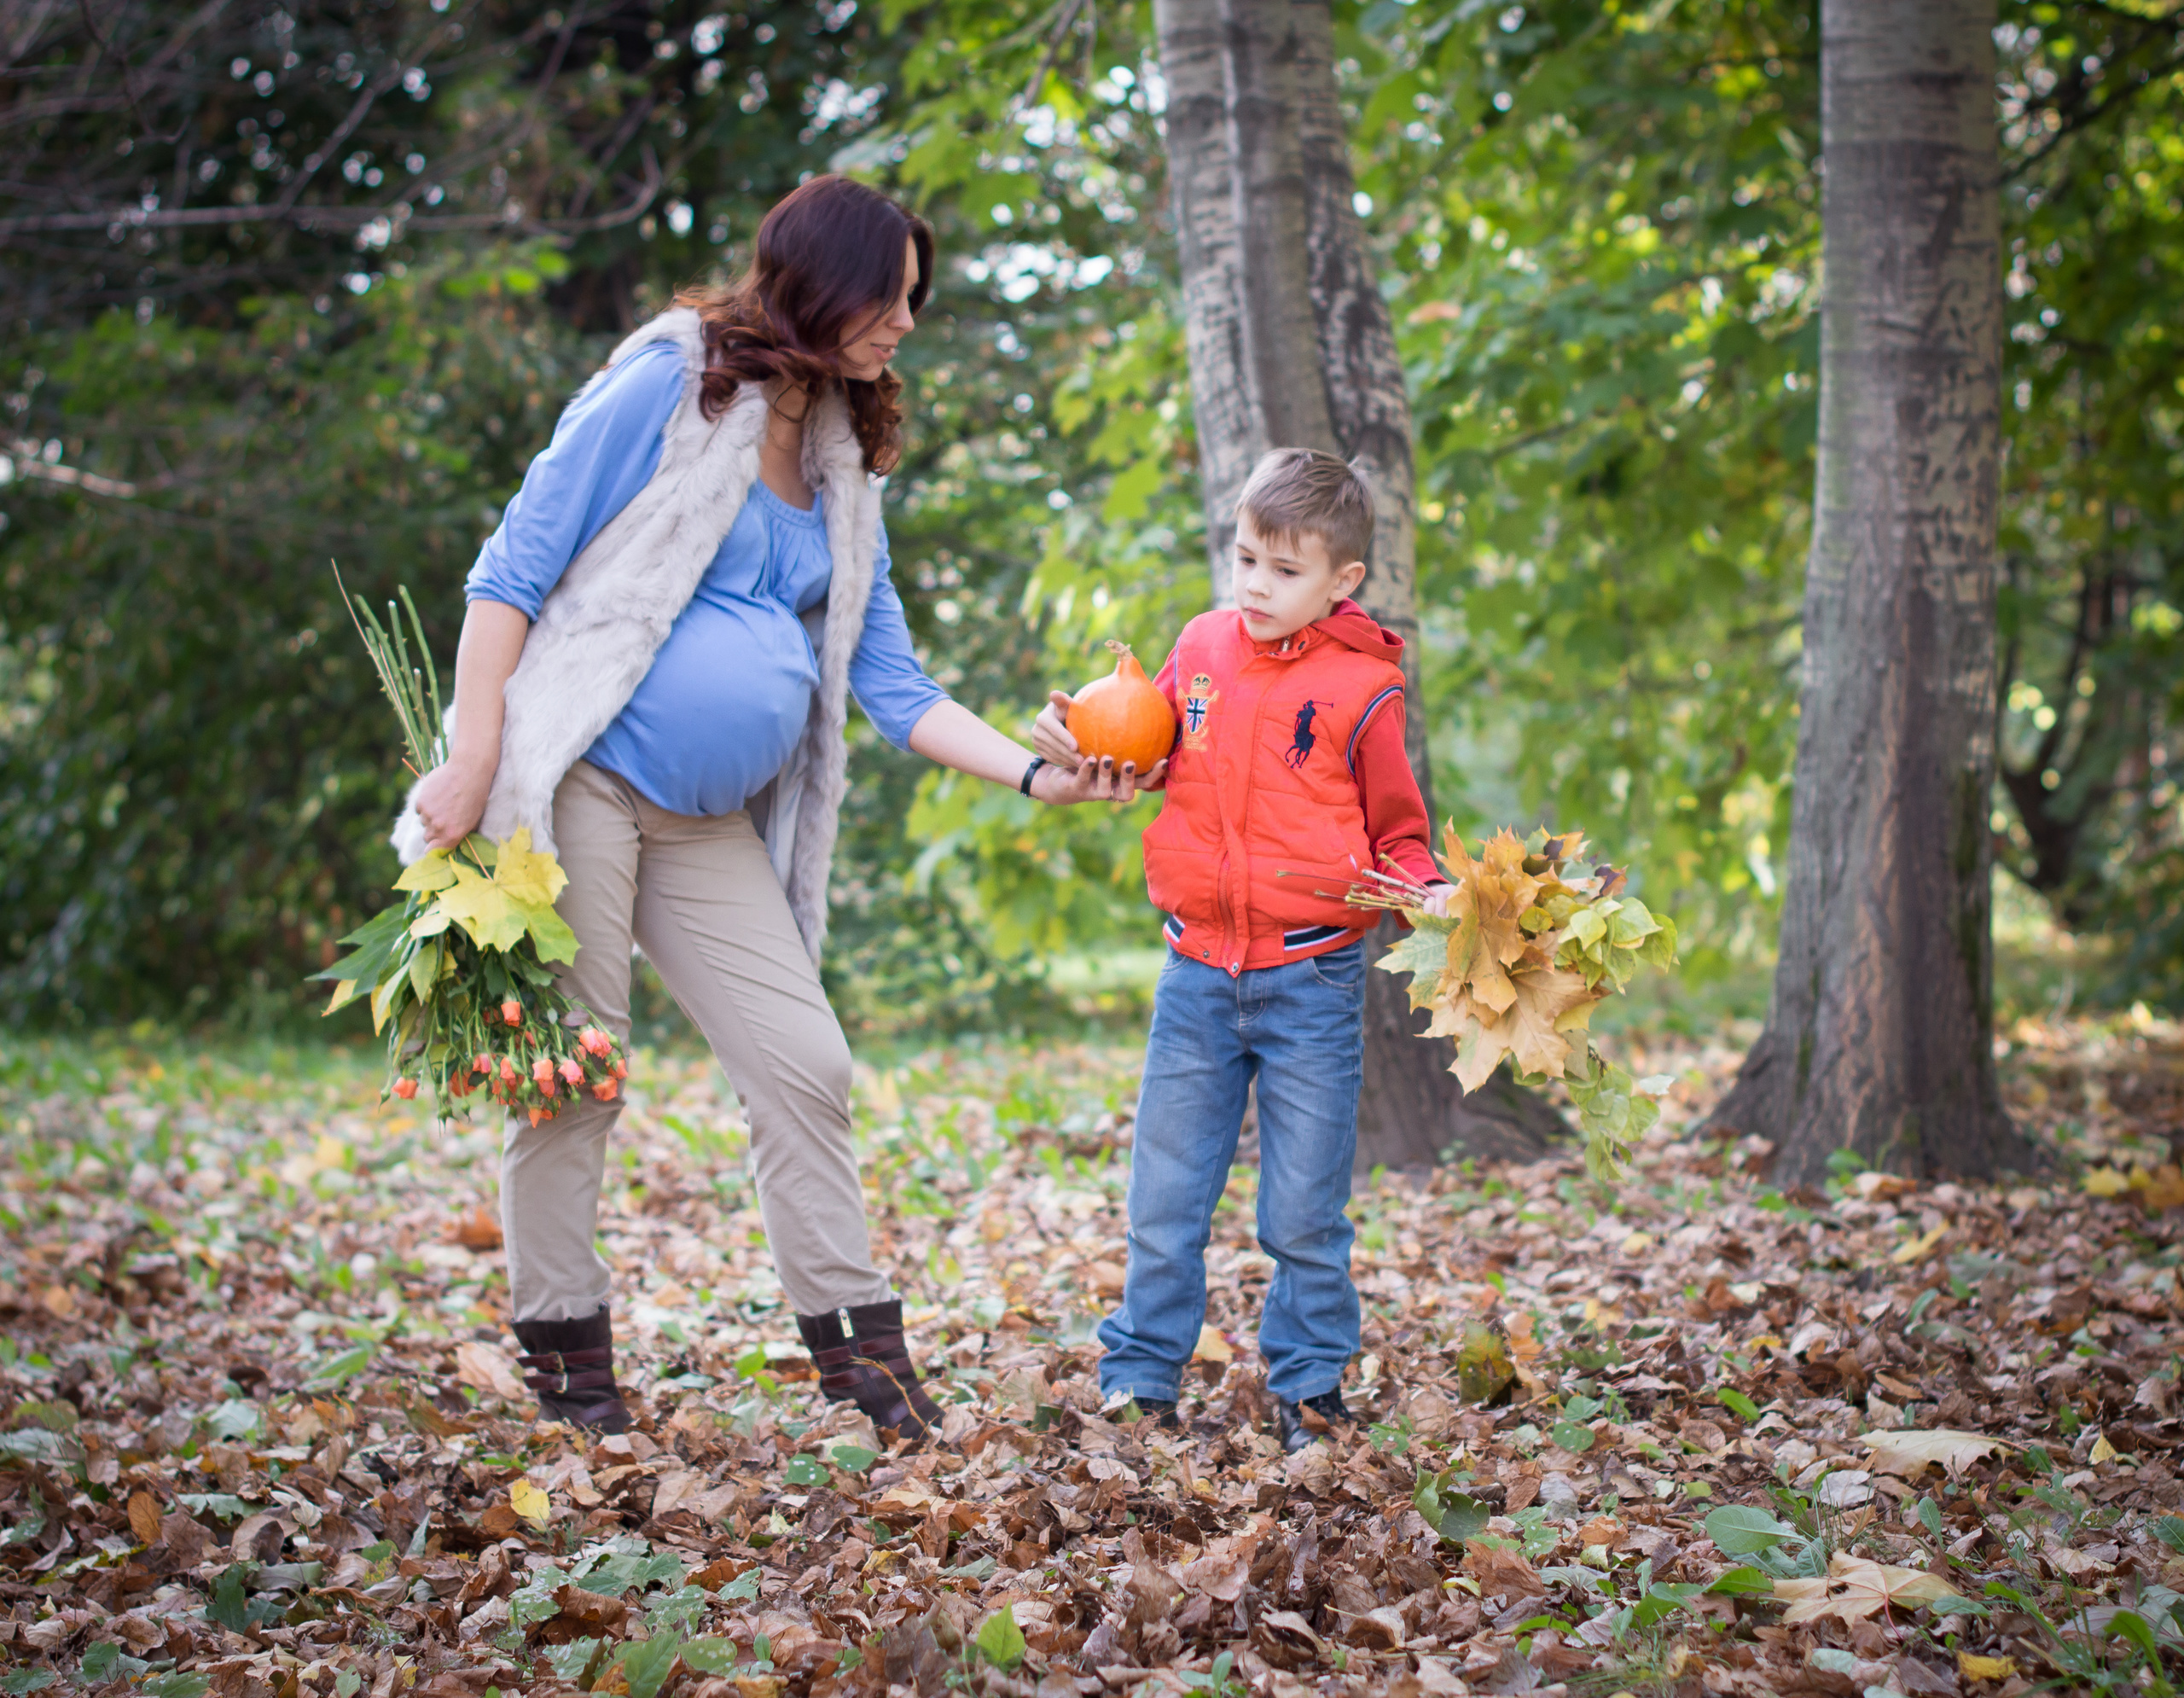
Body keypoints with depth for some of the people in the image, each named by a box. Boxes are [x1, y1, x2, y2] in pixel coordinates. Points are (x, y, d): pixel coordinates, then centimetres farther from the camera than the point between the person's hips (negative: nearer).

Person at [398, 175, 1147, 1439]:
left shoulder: (844, 473, 15)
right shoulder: (668, 387, -6)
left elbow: (894, 684, 13)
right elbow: (514, 567, -8)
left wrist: (1036, 774, 0)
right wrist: (472, 760, -15)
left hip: (714, 825, 7)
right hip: (577, 783, -7)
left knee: (806, 1063, 1)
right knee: (574, 1075, -3)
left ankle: (856, 1337, 9)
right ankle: (564, 1349, 10)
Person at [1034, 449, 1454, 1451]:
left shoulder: (1363, 689, -5)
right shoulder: (1202, 651, 4)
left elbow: (1395, 833, 2)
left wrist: (1427, 891, -17)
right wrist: (1074, 742, 1)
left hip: (1313, 981, -3)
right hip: (1199, 974, 3)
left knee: (1305, 1211, 5)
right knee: (1164, 1199, 9)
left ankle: (1308, 1385, 20)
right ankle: (1139, 1381, 21)